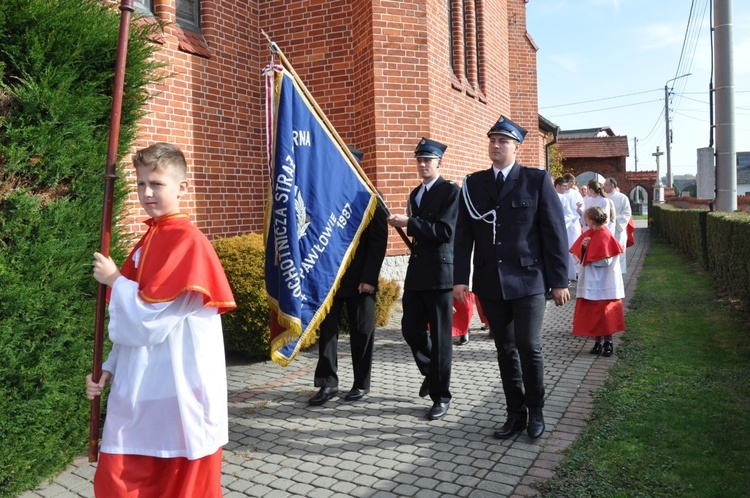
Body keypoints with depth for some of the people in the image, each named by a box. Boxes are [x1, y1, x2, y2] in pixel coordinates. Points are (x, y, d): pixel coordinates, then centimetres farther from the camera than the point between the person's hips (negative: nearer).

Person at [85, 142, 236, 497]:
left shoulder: (189, 242, -16)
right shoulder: (147, 241, 11)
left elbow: (151, 320, -19)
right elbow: (130, 324, 15)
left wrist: (114, 280, -6)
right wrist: (110, 369, 9)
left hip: (177, 391, -8)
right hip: (139, 388, 8)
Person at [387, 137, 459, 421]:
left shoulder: (450, 191, -7)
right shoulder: (415, 194, 18)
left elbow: (445, 231, -19)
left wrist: (408, 223, -21)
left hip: (440, 272, -7)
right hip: (416, 272, 7)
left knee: (440, 336, 0)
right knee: (411, 329, 10)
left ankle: (441, 395, 13)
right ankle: (431, 373, 35)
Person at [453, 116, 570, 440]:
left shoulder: (537, 180, -1)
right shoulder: (473, 184, 7)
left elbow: (555, 233, -2)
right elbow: (463, 235, 5)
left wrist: (559, 281, -5)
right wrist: (460, 278, -2)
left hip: (528, 281, -3)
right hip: (491, 284, 3)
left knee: (529, 347, -4)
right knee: (505, 350, 10)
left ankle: (536, 412, 19)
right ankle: (516, 414, 24)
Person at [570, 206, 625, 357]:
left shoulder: (606, 236, -14)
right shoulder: (587, 235, 6)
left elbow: (606, 261, -19)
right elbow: (578, 256, 6)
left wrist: (589, 256, -9)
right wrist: (583, 247, -13)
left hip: (604, 284, -6)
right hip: (589, 283, 6)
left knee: (605, 314, 1)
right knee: (591, 313, 8)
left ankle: (608, 342, 15)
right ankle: (597, 342, 18)